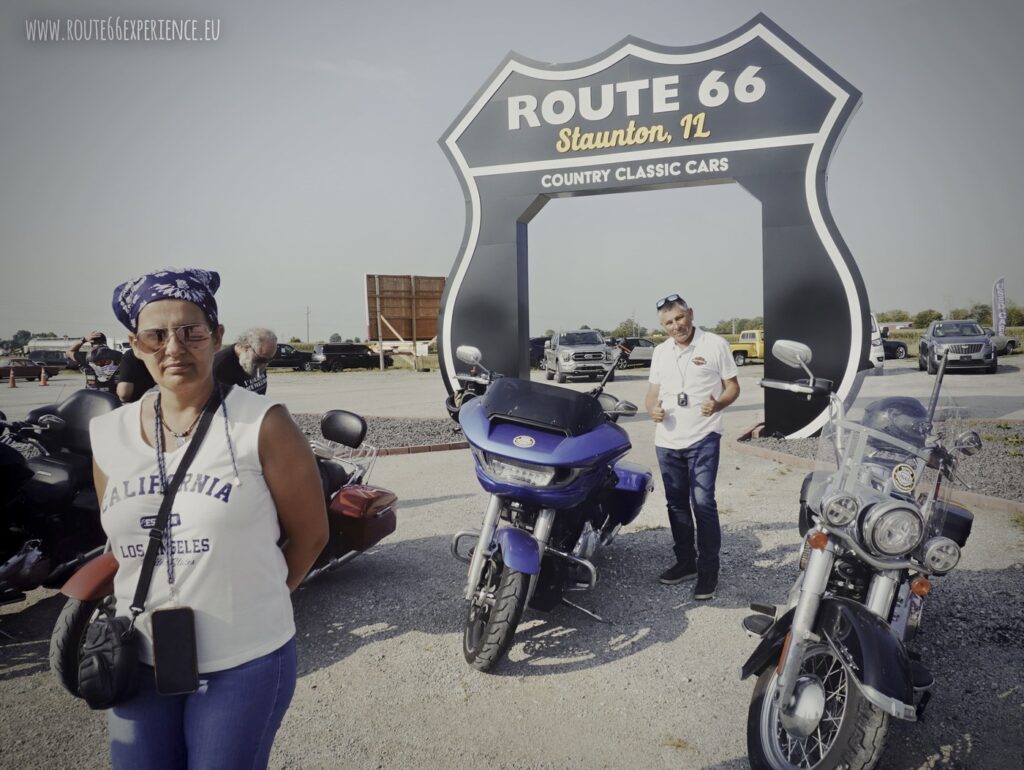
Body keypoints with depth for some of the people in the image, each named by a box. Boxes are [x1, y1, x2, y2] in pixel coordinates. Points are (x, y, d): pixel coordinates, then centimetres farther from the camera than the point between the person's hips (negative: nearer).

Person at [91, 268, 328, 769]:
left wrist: (251, 602, 1)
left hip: (243, 664, -4)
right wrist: (145, 609, 7)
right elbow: (121, 544, 14)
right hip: (139, 662, 4)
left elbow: (309, 533, -6)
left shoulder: (261, 424, -14)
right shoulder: (108, 435, 1)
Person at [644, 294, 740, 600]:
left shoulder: (715, 345, -3)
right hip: (667, 440, 6)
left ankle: (708, 569, 2)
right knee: (677, 504, 13)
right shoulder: (660, 352, 11)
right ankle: (685, 561, 27)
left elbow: (733, 386, -1)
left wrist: (718, 404, -21)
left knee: (703, 503, -9)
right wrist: (652, 408, -7)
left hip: (702, 438, -5)